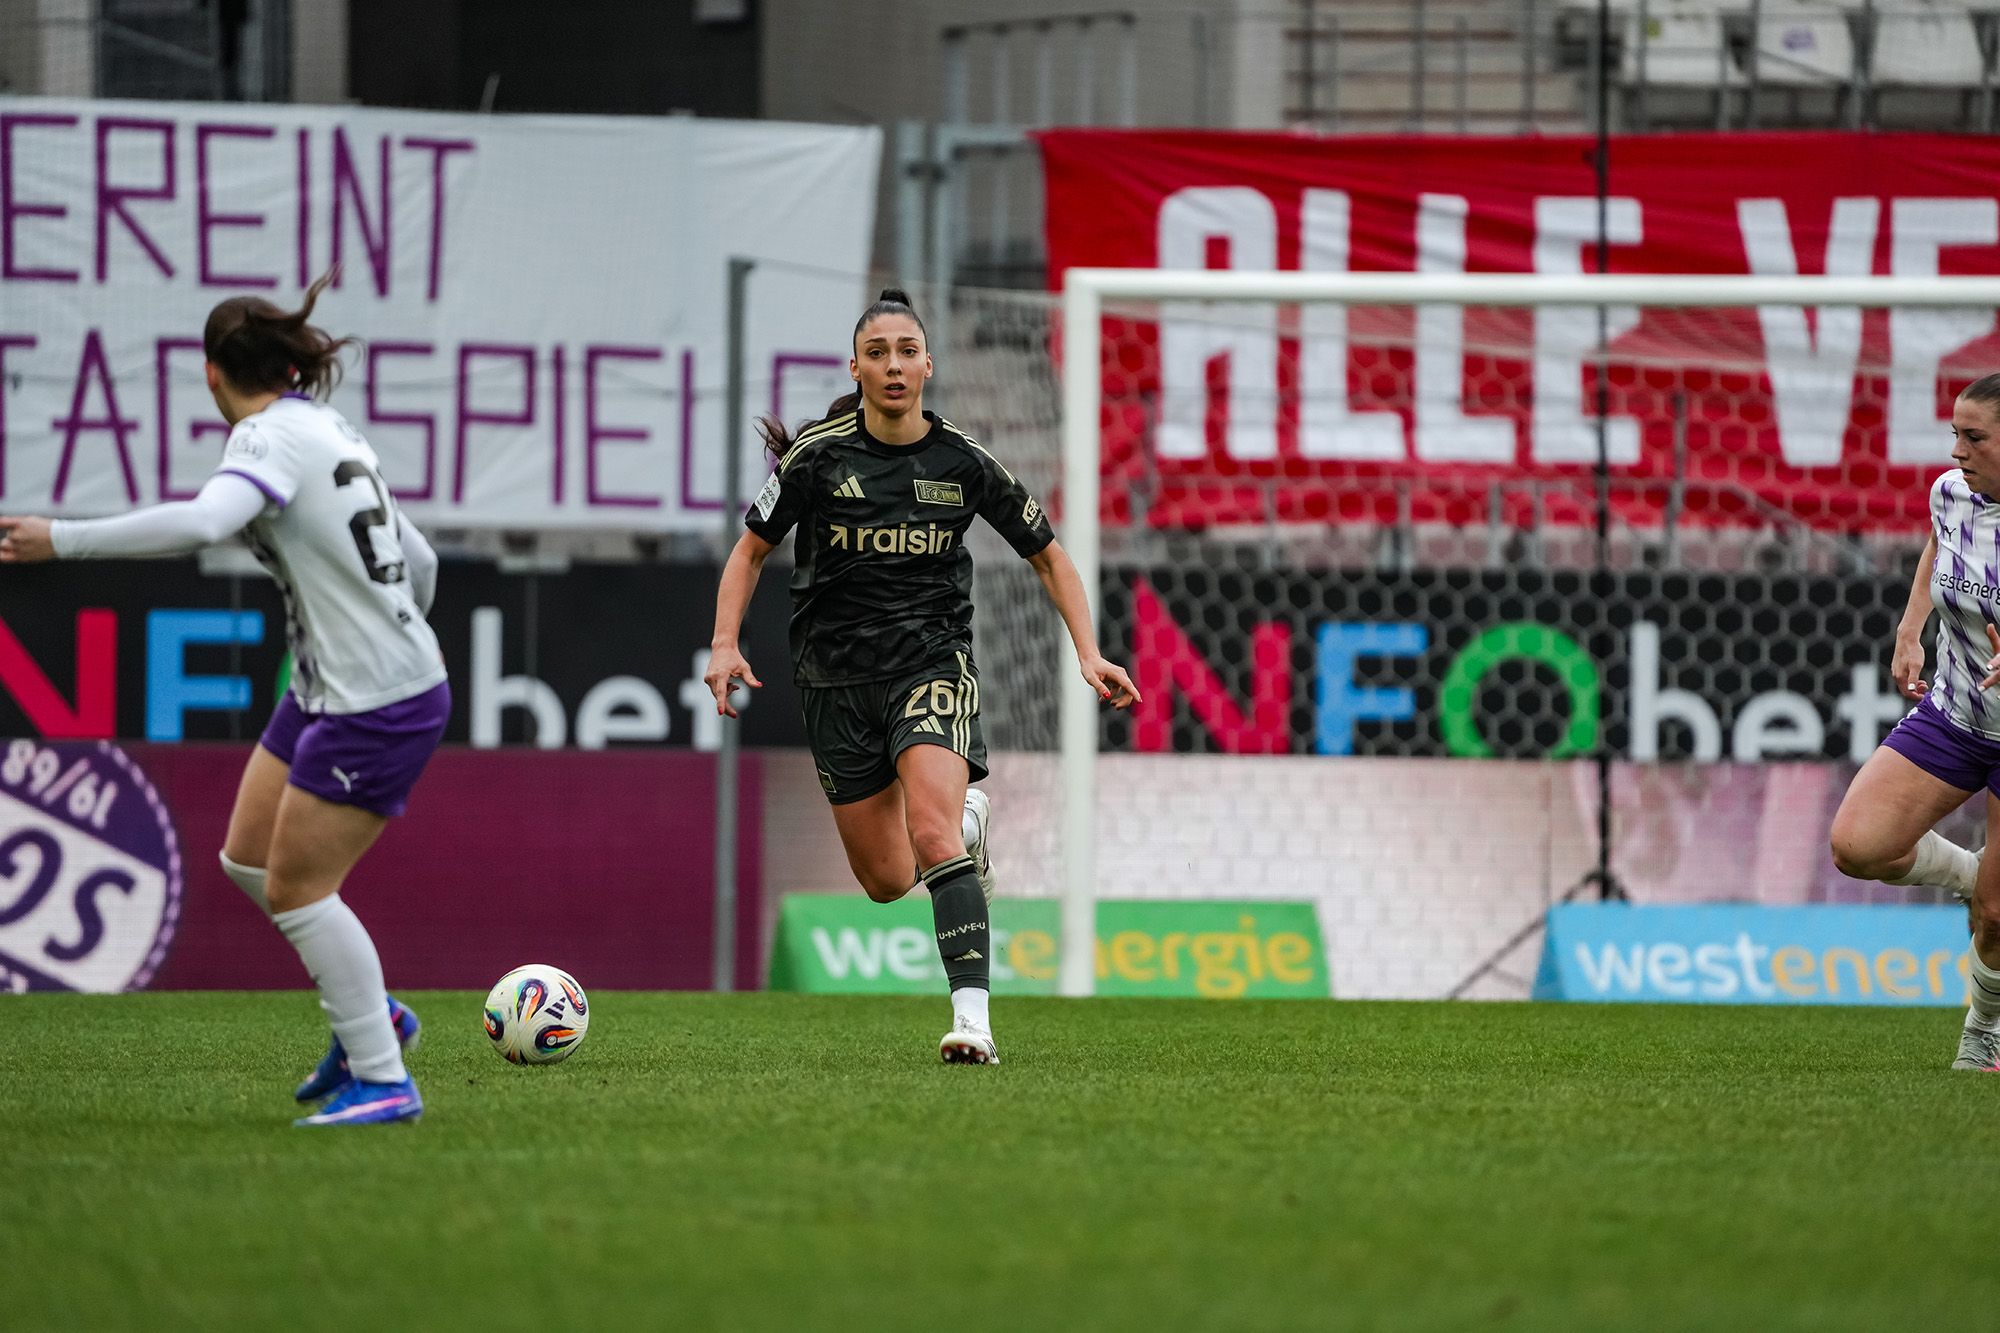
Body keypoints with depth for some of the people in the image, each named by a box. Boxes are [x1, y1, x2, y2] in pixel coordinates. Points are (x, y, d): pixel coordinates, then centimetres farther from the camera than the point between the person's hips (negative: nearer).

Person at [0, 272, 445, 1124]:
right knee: (248, 858, 15)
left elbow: (202, 522, -37)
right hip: (325, 694, 9)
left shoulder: (272, 437, -16)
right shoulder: (326, 431, 11)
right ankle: (367, 1015, 25)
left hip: (376, 709, -9)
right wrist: (393, 632, 40)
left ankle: (382, 1080, 3)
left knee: (297, 888, -3)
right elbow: (418, 559, 21)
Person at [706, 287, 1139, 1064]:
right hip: (835, 674, 2)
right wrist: (725, 644, -7)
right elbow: (752, 550, 7)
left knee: (931, 836, -26)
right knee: (886, 882, 9)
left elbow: (1048, 556, 8)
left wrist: (1089, 653, -3)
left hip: (932, 661, -2)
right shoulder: (818, 456, -4)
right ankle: (967, 818, 45)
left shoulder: (962, 463, -3)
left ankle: (973, 1018, -31)